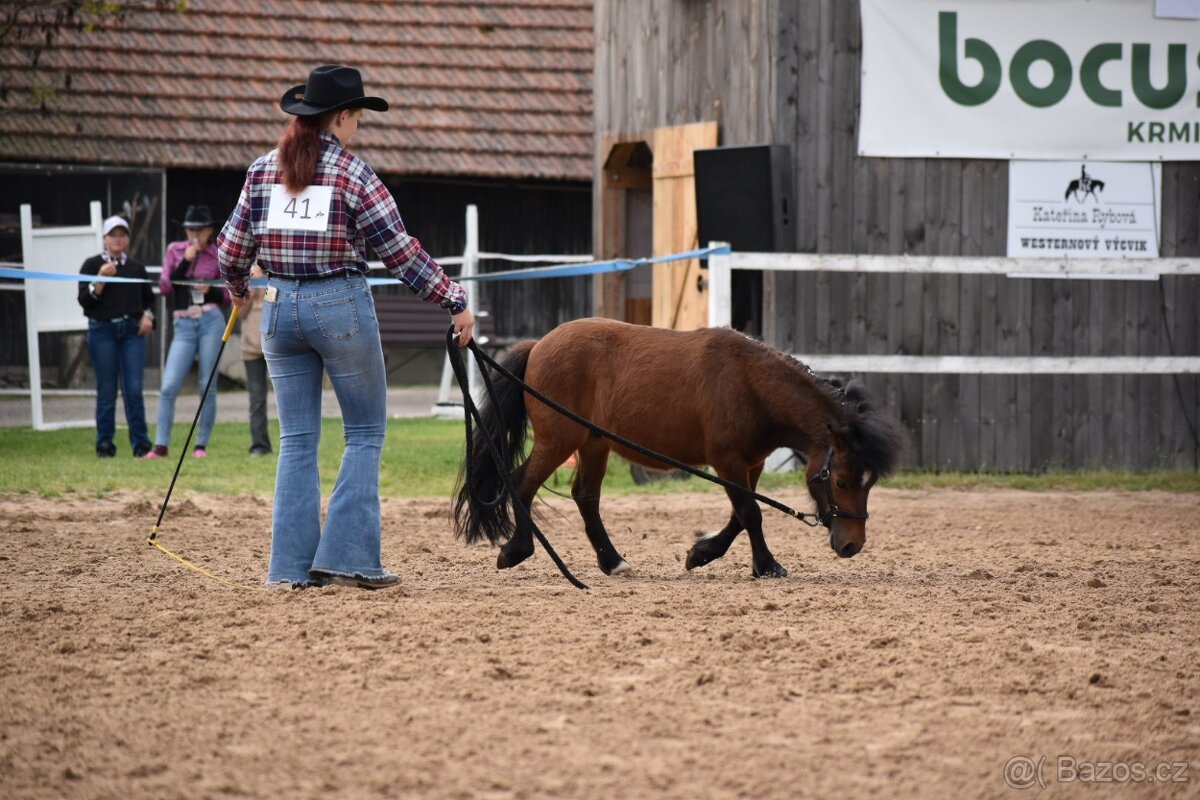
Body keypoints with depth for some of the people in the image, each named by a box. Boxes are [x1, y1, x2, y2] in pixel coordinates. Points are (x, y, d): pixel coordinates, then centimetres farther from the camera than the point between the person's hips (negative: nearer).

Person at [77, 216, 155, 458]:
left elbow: (148, 297, 22)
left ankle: (140, 443, -3)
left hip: (132, 330, 2)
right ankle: (105, 444, 6)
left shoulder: (136, 267, 12)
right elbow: (84, 300, -4)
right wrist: (101, 279, -16)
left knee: (134, 390, -5)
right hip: (102, 331, -2)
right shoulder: (92, 265, 3)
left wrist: (148, 315, 3)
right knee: (106, 391, 0)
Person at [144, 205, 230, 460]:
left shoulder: (217, 256, 6)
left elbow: (228, 296, 9)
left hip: (211, 321, -1)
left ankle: (202, 445, 8)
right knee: (169, 386, -9)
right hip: (184, 325, 1)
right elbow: (165, 287, 2)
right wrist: (186, 261, -6)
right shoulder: (175, 250, 10)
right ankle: (161, 445, -7)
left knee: (207, 387, 1)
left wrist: (211, 291, -11)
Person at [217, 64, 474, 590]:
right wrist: (454, 302, 0)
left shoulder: (263, 171, 4)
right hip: (340, 307, -4)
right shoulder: (353, 174, -8)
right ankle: (347, 556, -2)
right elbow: (401, 252, -7)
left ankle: (293, 564, 7)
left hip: (281, 309, 4)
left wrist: (238, 289, 29)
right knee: (365, 432, 7)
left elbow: (232, 249, 7)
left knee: (297, 440, 10)